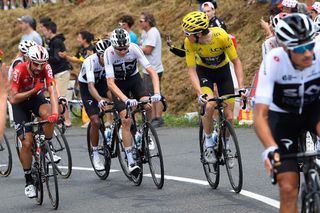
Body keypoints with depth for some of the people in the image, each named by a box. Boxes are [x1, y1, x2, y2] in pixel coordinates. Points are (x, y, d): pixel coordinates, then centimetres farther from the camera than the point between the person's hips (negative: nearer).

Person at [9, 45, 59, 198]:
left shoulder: (46, 68, -23)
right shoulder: (19, 70, -30)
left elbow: (52, 91, -33)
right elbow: (13, 99, -29)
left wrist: (55, 112, -47)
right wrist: (33, 91, -37)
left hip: (36, 97, 2)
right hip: (20, 103, -2)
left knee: (47, 114, -34)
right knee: (27, 142, -12)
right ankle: (28, 181, 1)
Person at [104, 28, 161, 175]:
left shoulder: (134, 48, -26)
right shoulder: (109, 53, -29)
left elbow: (152, 71, -26)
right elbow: (110, 82, -34)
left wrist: (157, 93, -41)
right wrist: (126, 100, -47)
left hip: (134, 79, 2)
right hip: (118, 84, -2)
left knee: (148, 104, -26)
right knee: (126, 120, -15)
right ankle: (131, 161, -10)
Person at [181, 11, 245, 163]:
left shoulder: (222, 36, -33)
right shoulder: (189, 42, -28)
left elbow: (236, 62, -22)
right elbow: (192, 70, -23)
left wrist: (241, 88, -30)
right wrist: (200, 94, -37)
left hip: (223, 70, 0)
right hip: (204, 71, 0)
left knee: (229, 116, -7)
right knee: (209, 106, -27)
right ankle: (208, 142, -5)